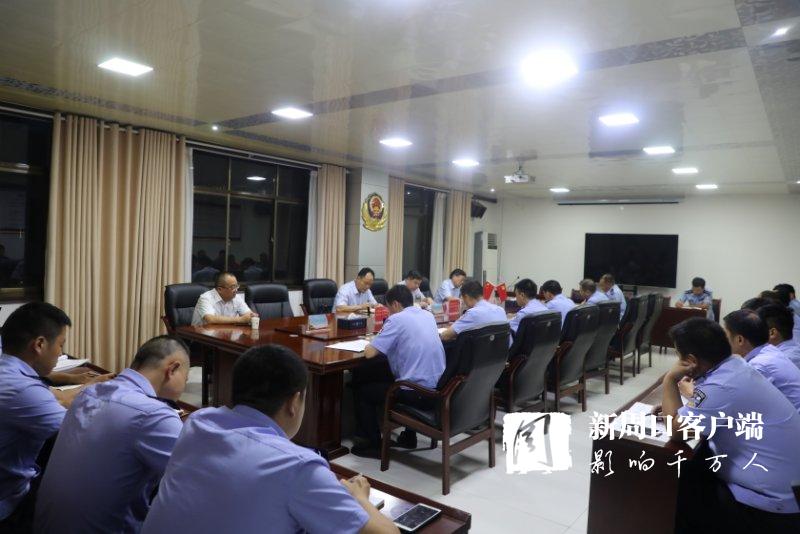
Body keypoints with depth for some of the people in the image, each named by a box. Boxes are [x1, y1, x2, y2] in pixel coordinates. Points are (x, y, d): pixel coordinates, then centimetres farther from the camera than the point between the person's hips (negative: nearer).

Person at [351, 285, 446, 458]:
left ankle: (374, 445, 17)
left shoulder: (397, 319, -11)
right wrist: (382, 341, 22)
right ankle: (409, 436, 39)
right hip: (438, 389, 8)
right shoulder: (428, 315, 11)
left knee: (360, 390, 12)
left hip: (419, 394, -8)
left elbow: (369, 353, -13)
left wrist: (372, 343, 10)